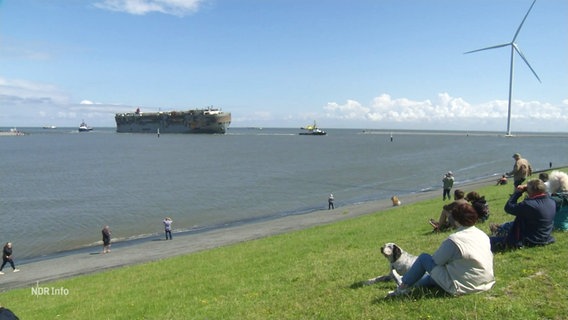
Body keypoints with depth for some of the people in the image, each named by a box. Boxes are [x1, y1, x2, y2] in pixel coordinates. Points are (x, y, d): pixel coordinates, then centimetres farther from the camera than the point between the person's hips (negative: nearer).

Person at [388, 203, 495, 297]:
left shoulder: (454, 240, -20)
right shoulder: (484, 235, 0)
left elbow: (435, 260, -11)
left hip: (461, 287, -7)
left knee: (423, 258, 4)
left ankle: (403, 287, 14)